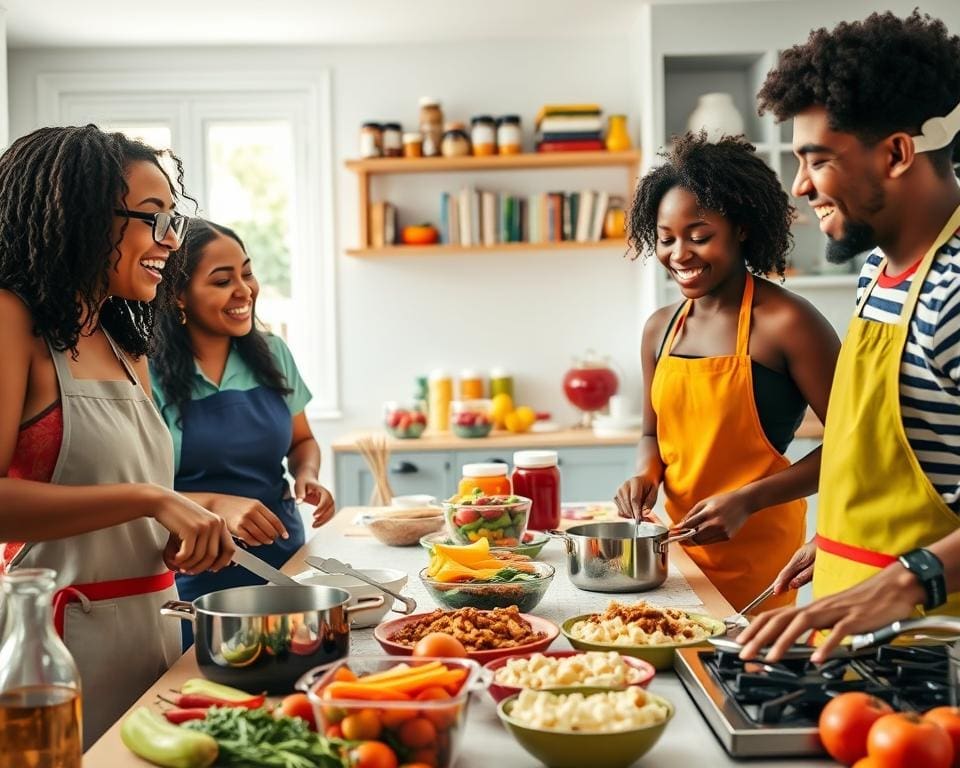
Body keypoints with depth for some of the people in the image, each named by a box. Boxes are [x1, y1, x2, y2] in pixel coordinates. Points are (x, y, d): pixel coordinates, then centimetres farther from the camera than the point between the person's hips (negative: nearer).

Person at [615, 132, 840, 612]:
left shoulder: (785, 323, -13)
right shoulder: (660, 329, 6)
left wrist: (747, 501, -19)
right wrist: (646, 473, -4)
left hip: (758, 553, -5)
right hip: (680, 546, 5)